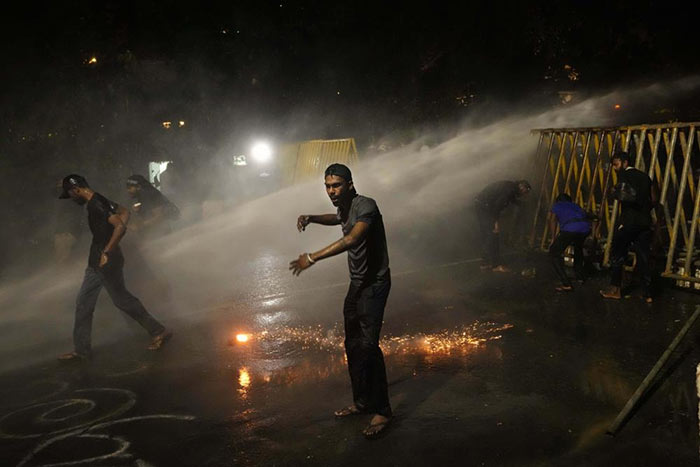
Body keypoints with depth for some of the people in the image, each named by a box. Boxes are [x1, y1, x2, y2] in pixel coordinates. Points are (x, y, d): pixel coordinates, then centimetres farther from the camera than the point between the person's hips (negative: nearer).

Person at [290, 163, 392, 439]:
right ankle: (362, 402, 27)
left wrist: (313, 258, -41)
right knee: (352, 345, 14)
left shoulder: (365, 206, -20)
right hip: (357, 284, 10)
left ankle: (382, 411, -9)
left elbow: (352, 239, -37)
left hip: (374, 283, -10)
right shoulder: (345, 209, 8)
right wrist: (311, 218, 14)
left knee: (368, 345, -16)